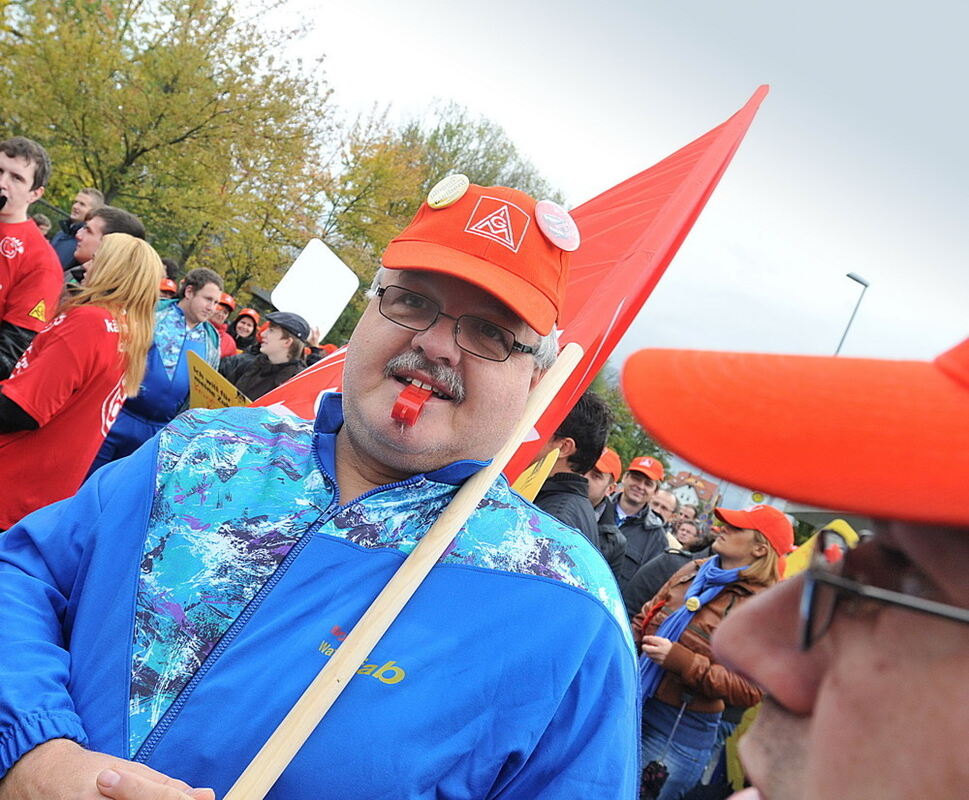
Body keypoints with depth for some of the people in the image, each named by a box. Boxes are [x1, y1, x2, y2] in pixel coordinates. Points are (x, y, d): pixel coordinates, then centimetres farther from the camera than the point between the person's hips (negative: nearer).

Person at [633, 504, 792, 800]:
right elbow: (644, 618, 17)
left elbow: (750, 689, -17)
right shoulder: (692, 572, 6)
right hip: (634, 710, 5)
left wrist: (680, 660, -23)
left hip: (682, 733, -5)